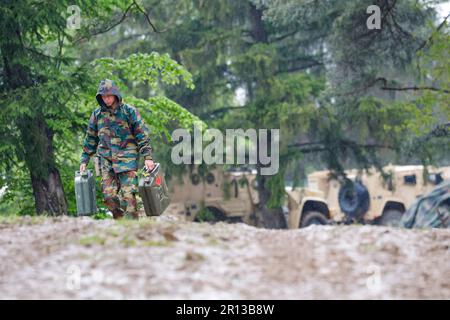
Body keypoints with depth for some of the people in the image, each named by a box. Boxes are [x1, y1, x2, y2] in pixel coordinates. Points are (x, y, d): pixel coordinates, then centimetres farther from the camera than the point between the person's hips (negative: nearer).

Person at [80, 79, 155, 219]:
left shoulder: (129, 111, 0)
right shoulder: (97, 114, 10)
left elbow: (142, 135, 0)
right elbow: (90, 139, 18)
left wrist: (147, 157, -7)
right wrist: (84, 160, 15)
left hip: (127, 158, -4)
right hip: (106, 160, 4)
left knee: (128, 195, -11)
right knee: (109, 196, -3)